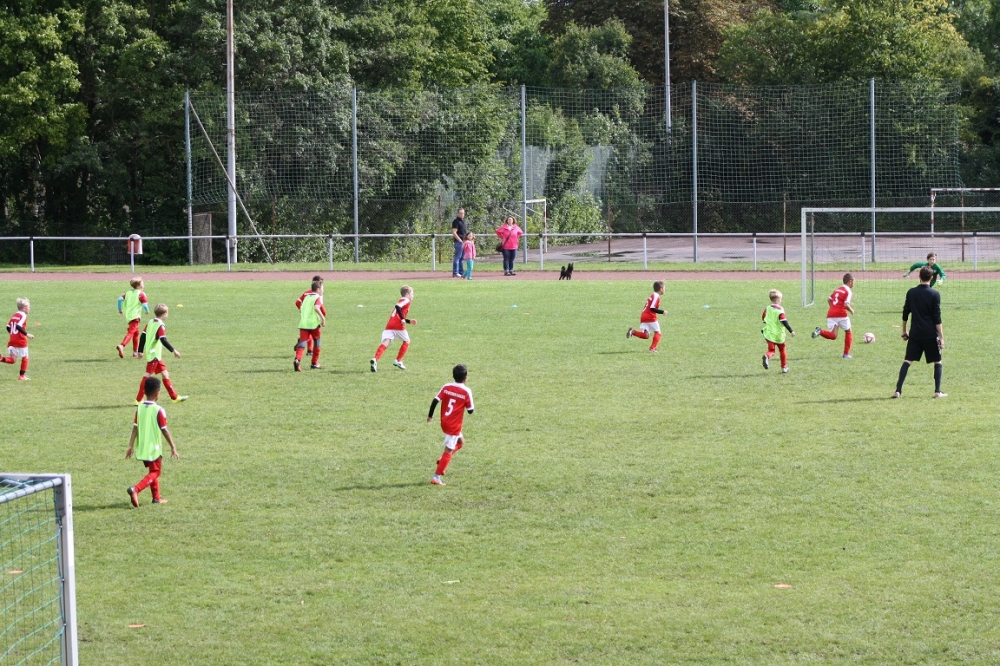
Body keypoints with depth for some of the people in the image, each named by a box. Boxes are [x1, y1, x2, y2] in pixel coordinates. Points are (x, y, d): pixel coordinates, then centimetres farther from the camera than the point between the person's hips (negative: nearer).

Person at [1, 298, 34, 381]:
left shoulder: (14, 315, 13)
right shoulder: (23, 316, -11)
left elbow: (8, 327, 11)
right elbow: (19, 326, -25)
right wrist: (27, 334, -21)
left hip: (12, 342, 6)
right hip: (21, 342, -6)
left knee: (12, 360, 8)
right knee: (25, 358, 12)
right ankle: (22, 376, 14)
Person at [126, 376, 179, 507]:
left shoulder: (139, 408, -1)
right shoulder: (159, 410, -15)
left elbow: (135, 429, -2)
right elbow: (164, 431, -12)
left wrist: (131, 446, 1)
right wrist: (173, 447, -4)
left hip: (142, 448, 6)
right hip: (154, 448, -6)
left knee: (152, 471, 23)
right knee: (155, 473, 4)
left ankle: (156, 497, 28)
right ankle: (135, 489, -18)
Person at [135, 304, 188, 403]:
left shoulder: (150, 322, 10)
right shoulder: (161, 326, -14)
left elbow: (142, 336, 12)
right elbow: (163, 340, -23)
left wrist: (140, 351, 18)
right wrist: (173, 350, -21)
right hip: (154, 354, -9)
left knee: (164, 373, 13)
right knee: (148, 375, -6)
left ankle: (174, 397, 17)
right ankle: (139, 399, -6)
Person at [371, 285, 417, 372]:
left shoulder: (401, 301, 31)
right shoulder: (406, 301, 5)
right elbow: (398, 307, -16)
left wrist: (409, 321, 39)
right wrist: (403, 319, -17)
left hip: (389, 326, 6)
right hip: (398, 326, -6)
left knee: (385, 343, -9)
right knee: (406, 341, 18)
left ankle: (375, 360, -31)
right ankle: (398, 361, 13)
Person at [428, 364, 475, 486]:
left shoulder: (446, 387, 0)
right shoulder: (466, 391, -12)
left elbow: (435, 401, -5)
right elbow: (470, 410, -9)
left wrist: (430, 415, 7)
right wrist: (471, 404, 13)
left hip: (444, 422, 6)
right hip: (454, 425, -6)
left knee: (461, 441, 27)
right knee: (448, 451, 0)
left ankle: (442, 460, 14)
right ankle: (437, 476, -3)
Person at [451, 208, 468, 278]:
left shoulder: (463, 221, 18)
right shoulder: (456, 221, -10)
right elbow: (454, 232, -17)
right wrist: (460, 240, -19)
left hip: (464, 241, 9)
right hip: (458, 241, -9)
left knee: (462, 257, 14)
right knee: (457, 257, -8)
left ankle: (461, 272, 20)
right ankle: (455, 273, -7)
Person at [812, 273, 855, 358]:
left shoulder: (837, 289, 20)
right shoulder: (848, 291, -3)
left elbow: (829, 299, 21)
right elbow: (846, 304, -14)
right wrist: (851, 310, 4)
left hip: (831, 314, 5)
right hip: (841, 314, -5)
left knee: (833, 336, 0)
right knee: (848, 332, 17)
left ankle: (820, 331, -28)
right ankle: (846, 353, 15)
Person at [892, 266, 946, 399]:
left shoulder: (911, 293, 3)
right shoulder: (934, 295, -7)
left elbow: (905, 313, 8)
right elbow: (937, 318, -9)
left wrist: (904, 331, 19)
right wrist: (941, 337, -6)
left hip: (915, 334, 2)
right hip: (931, 335, -2)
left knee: (907, 361, 3)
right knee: (937, 362, 12)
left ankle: (898, 390, -7)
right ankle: (937, 391, 7)